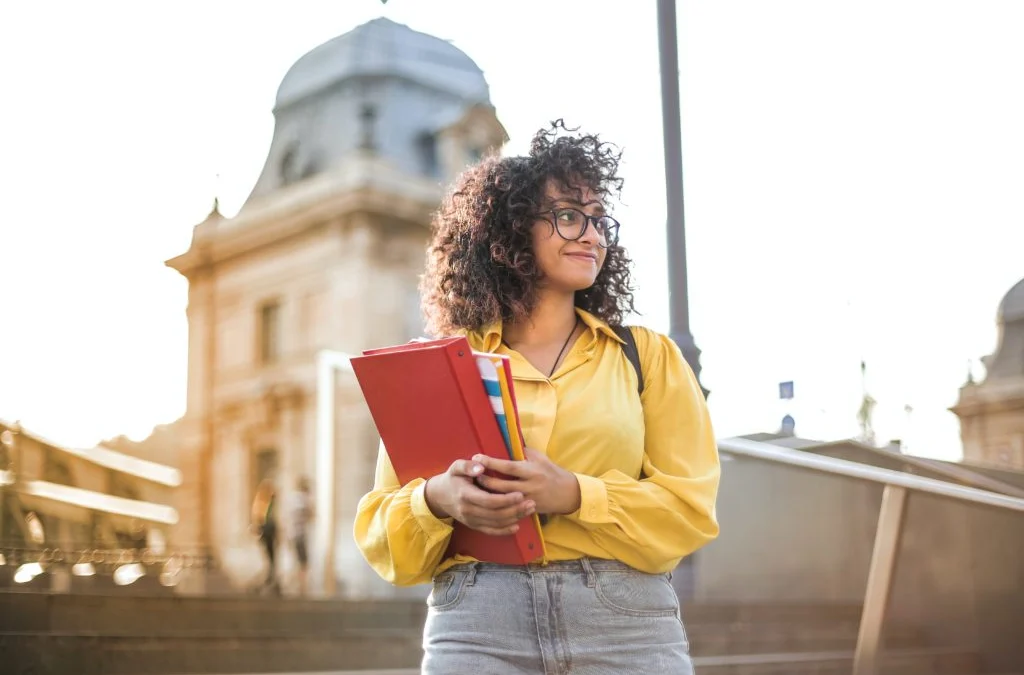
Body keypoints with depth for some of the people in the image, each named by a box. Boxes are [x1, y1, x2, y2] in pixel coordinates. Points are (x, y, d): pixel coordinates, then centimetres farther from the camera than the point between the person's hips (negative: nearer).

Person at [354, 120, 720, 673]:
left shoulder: (647, 355, 10)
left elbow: (690, 508, 1)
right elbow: (381, 533, 7)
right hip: (476, 627, 0)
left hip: (627, 626, 1)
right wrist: (437, 499, -14)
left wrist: (572, 495, -14)